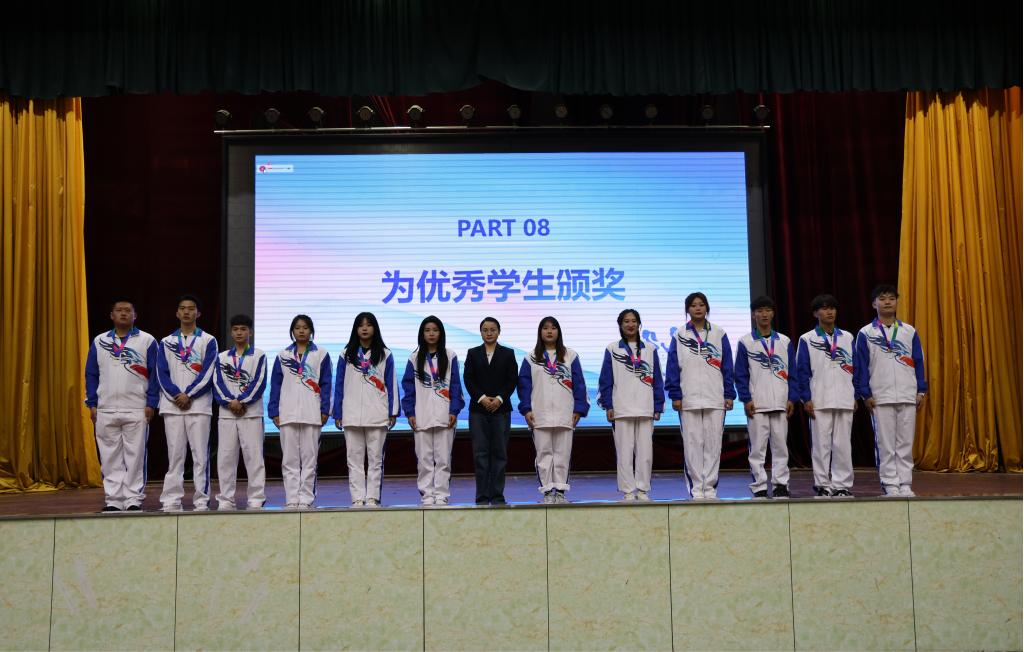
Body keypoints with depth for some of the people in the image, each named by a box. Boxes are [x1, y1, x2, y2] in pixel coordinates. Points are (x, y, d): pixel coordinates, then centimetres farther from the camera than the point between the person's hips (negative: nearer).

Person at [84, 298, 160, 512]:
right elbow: (91, 375, 11)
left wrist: (151, 404, -7)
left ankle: (134, 499, 5)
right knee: (110, 458, 5)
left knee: (135, 456, -2)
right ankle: (113, 500, 11)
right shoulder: (99, 341, 12)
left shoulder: (147, 341, 3)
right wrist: (92, 404, 3)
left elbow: (155, 374, 0)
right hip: (106, 410, 3)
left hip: (137, 410, -3)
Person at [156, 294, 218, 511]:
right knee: (174, 455, 4)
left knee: (200, 455, -3)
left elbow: (208, 373, -4)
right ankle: (171, 500, 8)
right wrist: (177, 395, -9)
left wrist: (188, 395, -11)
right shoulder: (166, 342, 13)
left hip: (199, 405, -2)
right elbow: (162, 374, 5)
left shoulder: (208, 341, 5)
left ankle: (201, 501, 1)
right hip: (172, 406, 2)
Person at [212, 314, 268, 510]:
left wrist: (242, 401, -15)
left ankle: (256, 499, 0)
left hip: (251, 413, -3)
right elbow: (218, 383, 2)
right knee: (225, 457, 3)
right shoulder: (222, 357, 13)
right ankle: (225, 499, 10)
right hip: (226, 414, 3)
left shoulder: (258, 356, 4)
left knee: (254, 456, -4)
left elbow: (259, 383, -6)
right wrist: (230, 402, -14)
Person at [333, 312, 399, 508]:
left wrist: (393, 412, -2)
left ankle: (372, 497, 5)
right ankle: (358, 498, 7)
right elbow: (339, 385, 8)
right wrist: (337, 414, 3)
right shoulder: (346, 354, 9)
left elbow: (391, 384, 4)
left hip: (377, 415, -1)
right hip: (351, 416, 1)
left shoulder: (385, 354, 6)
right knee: (354, 458, 3)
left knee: (375, 458, 1)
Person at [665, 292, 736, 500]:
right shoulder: (680, 335, 5)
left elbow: (727, 366, 6)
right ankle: (696, 489, 7)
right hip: (689, 399, -1)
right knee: (692, 444, 0)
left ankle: (710, 487, 10)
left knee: (713, 444, 2)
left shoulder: (719, 334, 7)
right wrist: (675, 396, -5)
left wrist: (729, 394, 1)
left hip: (715, 399, 1)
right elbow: (672, 367, 2)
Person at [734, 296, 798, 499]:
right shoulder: (745, 342, 2)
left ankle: (780, 484, 12)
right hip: (756, 404, -2)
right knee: (757, 448, -1)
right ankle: (759, 487, 5)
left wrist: (791, 398, 1)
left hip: (781, 404, 2)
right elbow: (741, 374, 0)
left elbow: (792, 373, 10)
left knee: (780, 446, 5)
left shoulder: (785, 342, 10)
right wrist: (746, 399, -8)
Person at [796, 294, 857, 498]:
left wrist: (856, 396, 6)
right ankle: (823, 486, 9)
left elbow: (855, 368, 12)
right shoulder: (807, 340, 3)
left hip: (845, 401, 2)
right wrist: (806, 399, -7)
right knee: (821, 445, 1)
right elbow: (802, 371, 0)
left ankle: (842, 485, 11)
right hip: (819, 402, -2)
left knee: (843, 445, 3)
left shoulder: (848, 338, 11)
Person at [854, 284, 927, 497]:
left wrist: (921, 391, 4)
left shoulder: (909, 332, 8)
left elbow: (918, 362, 9)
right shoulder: (865, 334, 0)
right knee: (886, 445, 1)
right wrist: (866, 394, -6)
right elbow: (860, 366, -1)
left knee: (906, 444, 5)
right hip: (880, 398, -2)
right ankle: (890, 485, 7)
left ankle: (905, 485, 12)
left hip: (908, 397, 2)